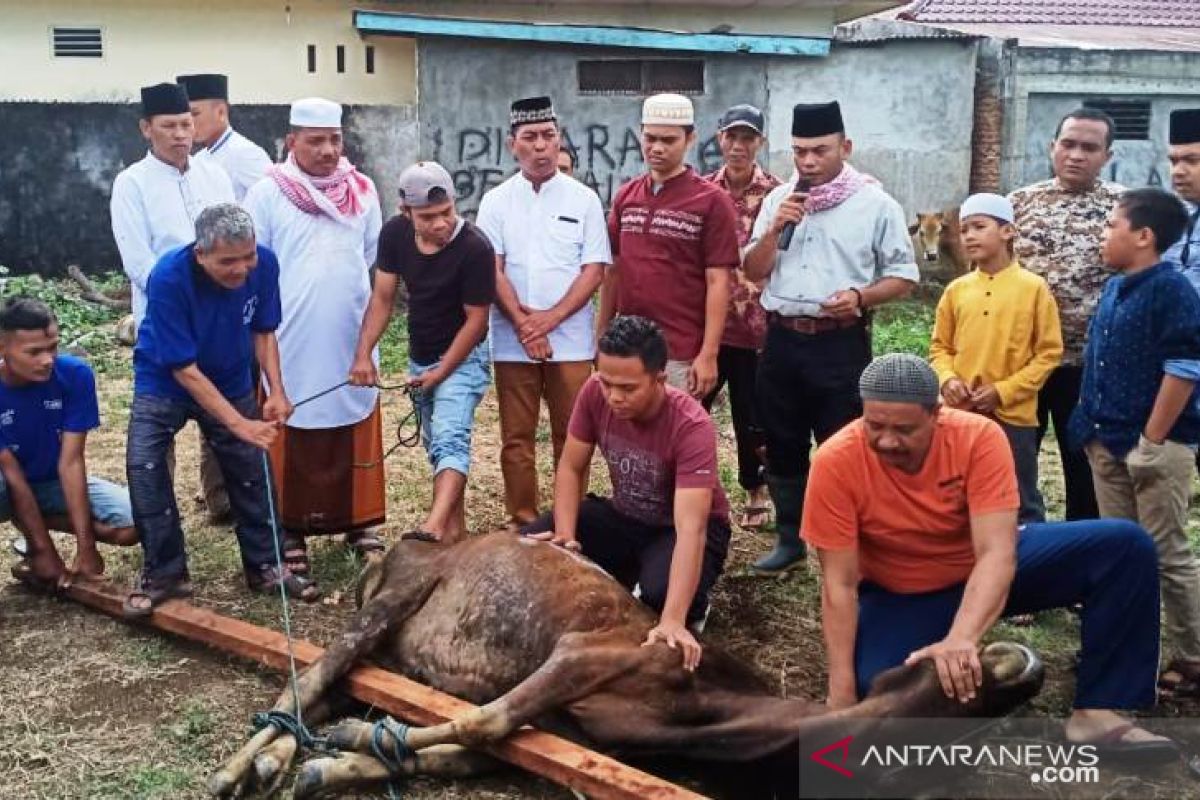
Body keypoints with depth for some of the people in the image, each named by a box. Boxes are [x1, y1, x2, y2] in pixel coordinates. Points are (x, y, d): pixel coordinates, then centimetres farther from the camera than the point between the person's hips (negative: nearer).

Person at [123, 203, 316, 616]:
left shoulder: (264, 264, -22)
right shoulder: (169, 278, -34)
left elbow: (263, 331, -4)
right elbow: (184, 369, -29)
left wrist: (276, 391, -19)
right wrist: (240, 424, -33)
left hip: (231, 383, 3)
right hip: (164, 383, -3)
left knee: (251, 468, 2)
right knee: (143, 463, -18)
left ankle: (265, 565, 18)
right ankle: (164, 572, -4)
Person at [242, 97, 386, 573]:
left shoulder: (362, 190, 6)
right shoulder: (268, 193, -5)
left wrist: (346, 294, 13)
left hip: (351, 342, 3)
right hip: (292, 344, -3)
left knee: (357, 438, 9)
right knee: (293, 444, 4)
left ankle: (360, 522, 21)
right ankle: (290, 532, 14)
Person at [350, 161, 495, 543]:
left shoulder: (475, 248, -25)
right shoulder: (394, 233, -8)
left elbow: (475, 319, -18)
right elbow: (382, 297, -1)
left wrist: (441, 372, -15)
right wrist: (363, 354, -12)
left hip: (462, 358, -7)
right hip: (420, 358, 7)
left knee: (449, 439, -24)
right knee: (435, 444, 15)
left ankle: (434, 530, -40)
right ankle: (455, 529, 27)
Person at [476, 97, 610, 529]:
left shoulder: (583, 199, 3)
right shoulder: (495, 201, 5)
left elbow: (595, 270, -2)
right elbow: (492, 270, -1)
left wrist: (550, 318, -12)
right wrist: (524, 324, -12)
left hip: (571, 339, -1)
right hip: (512, 341, 1)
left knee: (570, 436, 3)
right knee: (516, 438, 6)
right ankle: (523, 522, 16)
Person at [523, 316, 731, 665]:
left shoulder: (692, 425, -34)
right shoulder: (595, 393, -20)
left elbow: (690, 527, -41)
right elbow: (571, 468, -8)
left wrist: (672, 621, -50)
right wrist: (566, 536, -26)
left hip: (679, 528, -5)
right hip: (624, 516, 5)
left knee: (661, 591, -37)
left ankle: (689, 615, 2)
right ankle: (619, 584, 10)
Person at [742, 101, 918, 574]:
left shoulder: (875, 203, -3)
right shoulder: (778, 199, 8)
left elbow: (904, 276, -1)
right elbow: (753, 272, 8)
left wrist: (860, 296, -18)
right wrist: (776, 228, -8)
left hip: (841, 344, -4)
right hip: (782, 340, 4)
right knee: (783, 447, 13)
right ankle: (790, 539, 28)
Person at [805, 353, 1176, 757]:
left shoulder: (978, 437, -26)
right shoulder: (835, 462, -26)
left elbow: (996, 553, -33)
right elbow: (839, 585, -23)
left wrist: (960, 639, -50)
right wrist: (842, 690, -29)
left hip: (987, 569, 1)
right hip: (899, 597, -1)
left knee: (1124, 545, -16)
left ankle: (1096, 711, -13)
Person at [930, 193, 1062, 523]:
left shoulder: (1033, 288, -5)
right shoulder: (956, 290, 6)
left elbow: (1049, 352, -4)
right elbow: (940, 346, 13)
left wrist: (1003, 391, -12)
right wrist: (947, 379, -7)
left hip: (1013, 416, -3)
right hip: (961, 415, 4)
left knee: (1022, 504, 7)